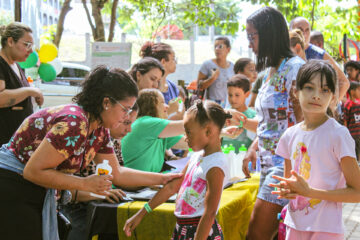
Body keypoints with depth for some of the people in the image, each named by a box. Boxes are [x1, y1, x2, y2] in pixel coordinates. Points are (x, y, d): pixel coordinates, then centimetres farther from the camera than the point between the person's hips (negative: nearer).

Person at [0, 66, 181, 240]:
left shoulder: (99, 130, 2)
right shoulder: (74, 123, -27)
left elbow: (117, 173, 13)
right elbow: (32, 171, -26)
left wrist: (164, 178, 8)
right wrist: (85, 184, -22)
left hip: (37, 193, 9)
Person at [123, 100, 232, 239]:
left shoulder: (215, 166, -18)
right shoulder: (197, 156, 9)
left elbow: (209, 213, -22)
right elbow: (173, 186, 15)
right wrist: (140, 214, 16)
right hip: (183, 228, 9)